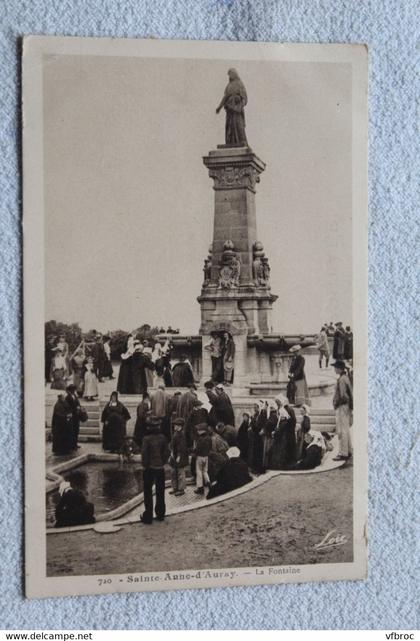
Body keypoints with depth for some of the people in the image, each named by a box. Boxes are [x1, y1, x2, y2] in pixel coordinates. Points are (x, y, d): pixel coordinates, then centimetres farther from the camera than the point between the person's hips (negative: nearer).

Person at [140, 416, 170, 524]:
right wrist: (163, 462, 11)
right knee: (160, 492, 16)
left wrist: (145, 465, -4)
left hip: (149, 468, -4)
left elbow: (144, 454, -16)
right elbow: (167, 452, 1)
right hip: (160, 468, 4)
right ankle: (160, 514, 24)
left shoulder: (147, 439, -16)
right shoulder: (162, 438, -3)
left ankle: (148, 517, 7)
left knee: (148, 492, 5)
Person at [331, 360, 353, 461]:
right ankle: (348, 451, 25)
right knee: (346, 430, 18)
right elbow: (350, 393, 18)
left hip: (342, 406, -11)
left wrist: (336, 403, -11)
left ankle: (343, 453, -5)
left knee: (342, 431, -7)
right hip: (347, 406, 11)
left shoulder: (342, 379, -18)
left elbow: (342, 395, -22)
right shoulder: (346, 378, 14)